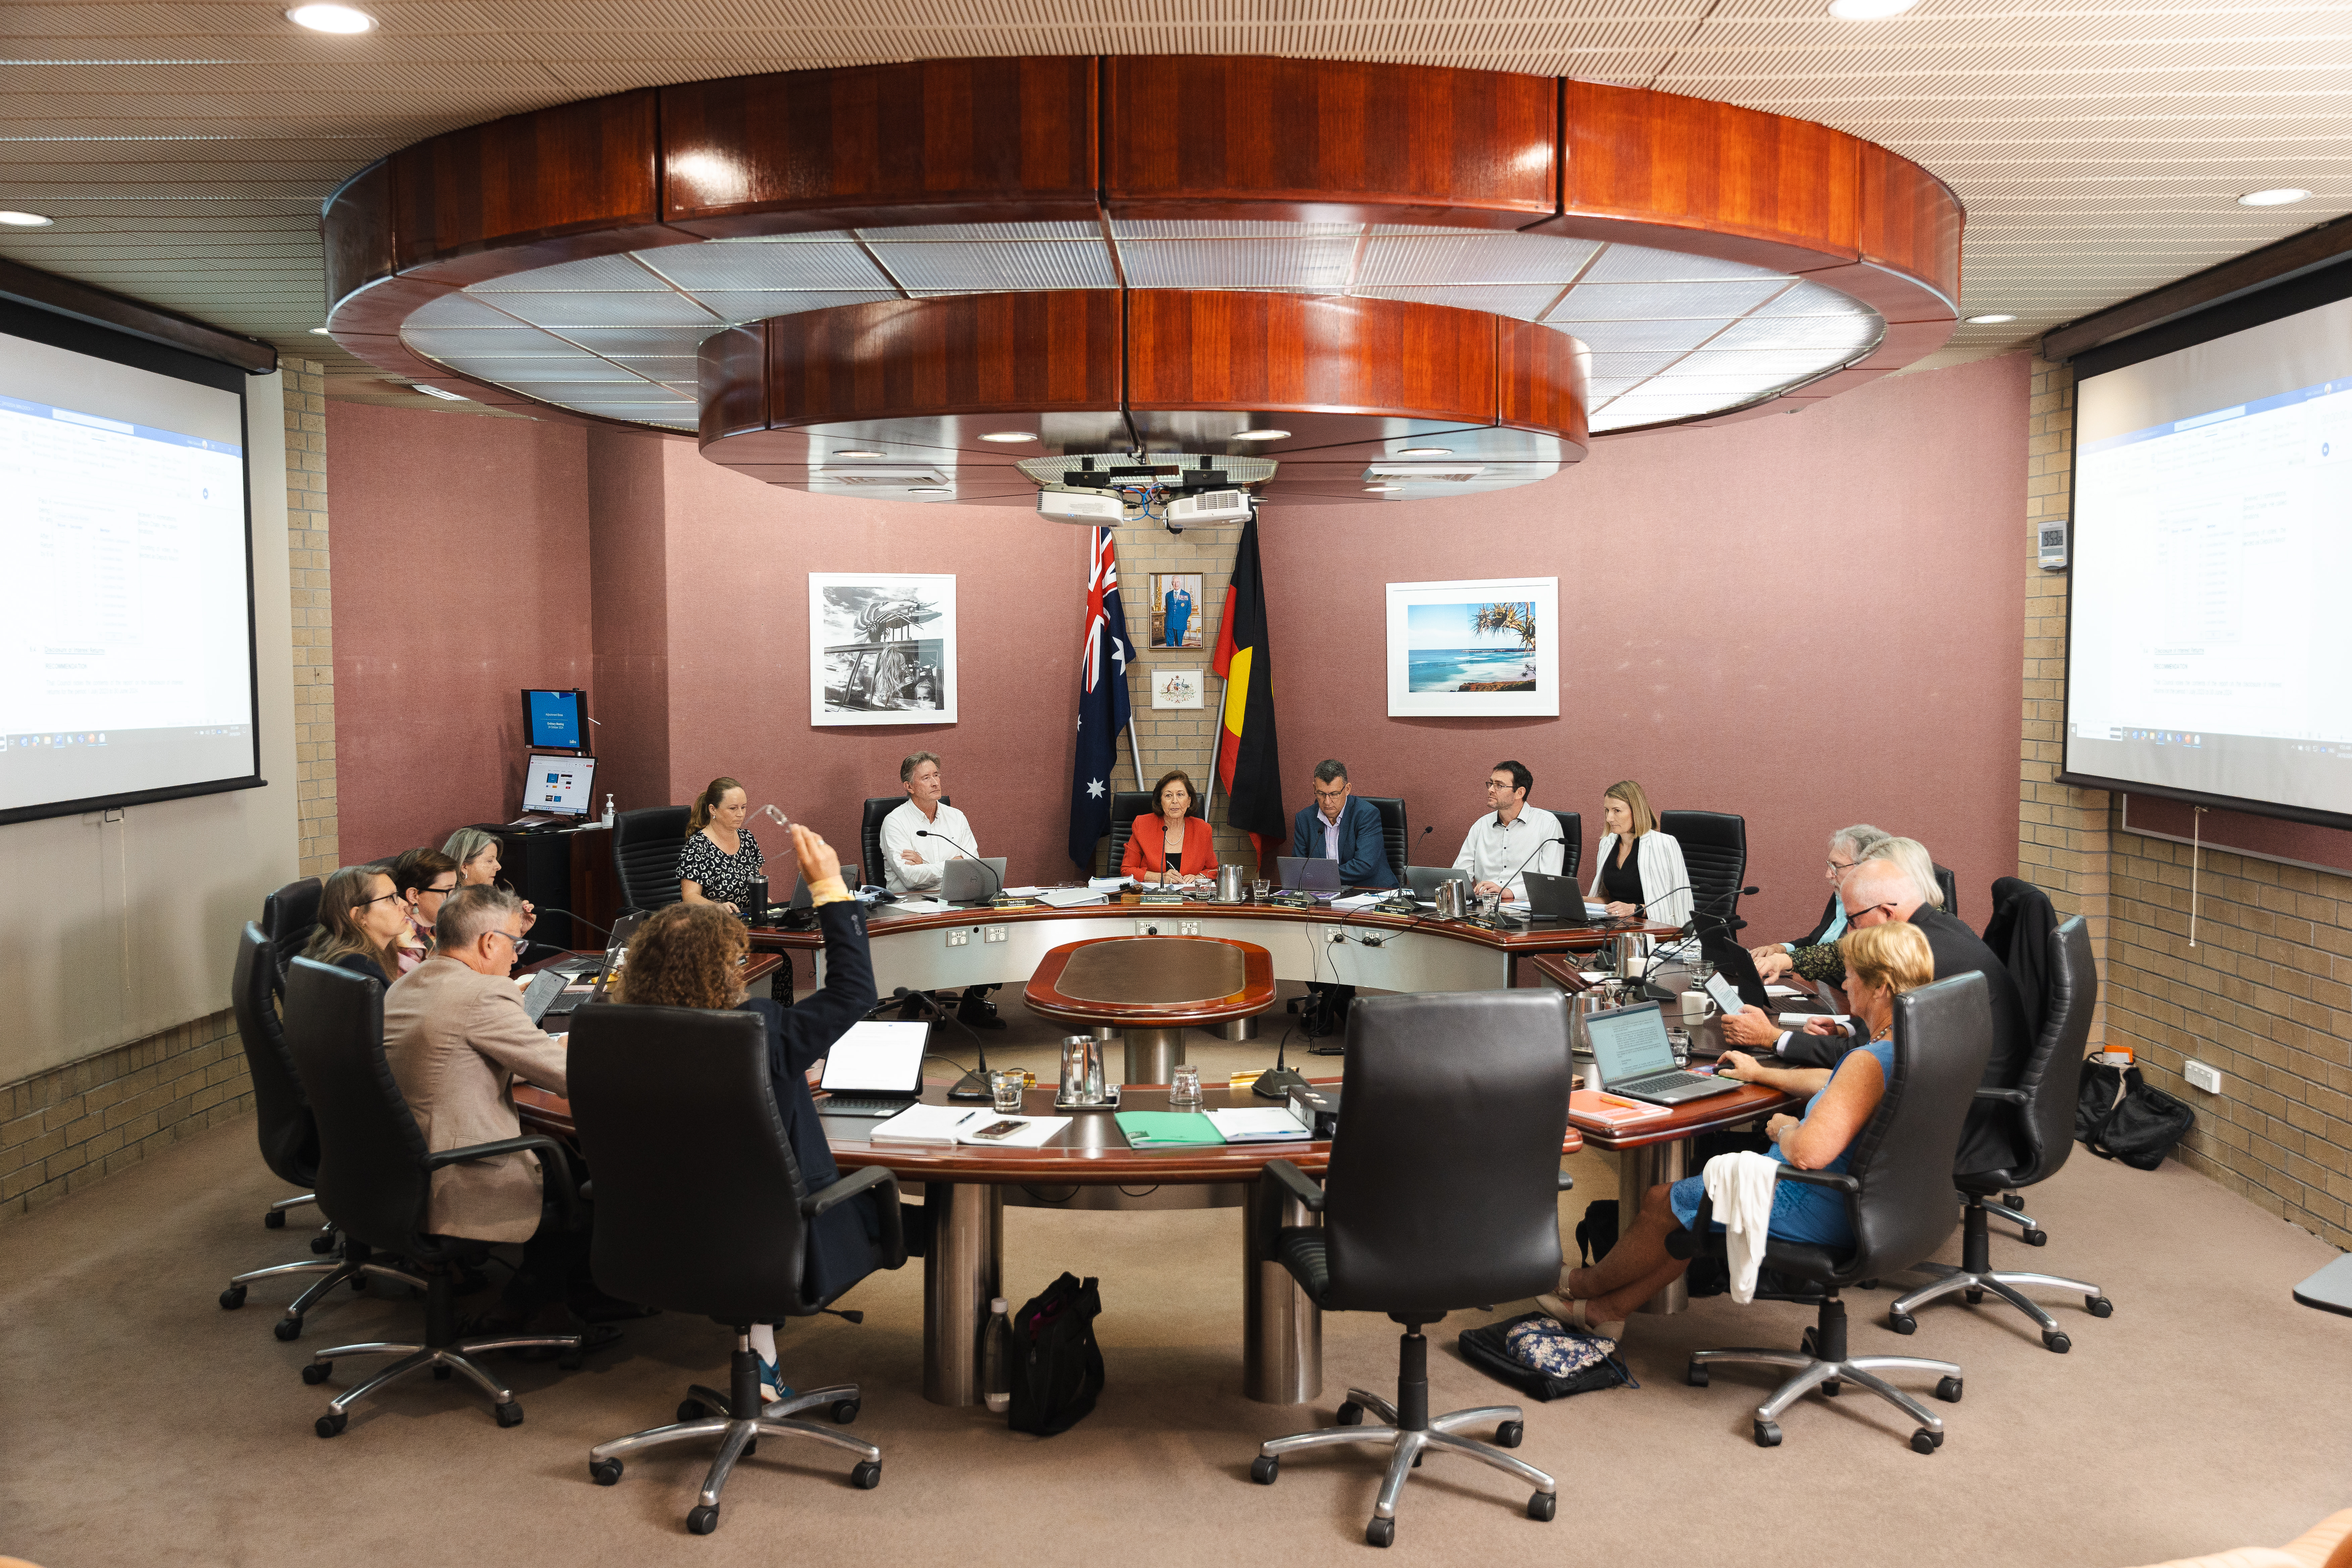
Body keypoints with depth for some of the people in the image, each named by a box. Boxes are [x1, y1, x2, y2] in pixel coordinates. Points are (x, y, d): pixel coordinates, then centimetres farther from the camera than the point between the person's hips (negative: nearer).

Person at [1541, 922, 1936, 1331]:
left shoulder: (1870, 1061, -30)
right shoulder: (1919, 1041, 2)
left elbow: (1807, 1154, -38)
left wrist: (1785, 1129, -14)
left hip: (1818, 1212, -10)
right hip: (1855, 1201, 10)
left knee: (1661, 1203, 7)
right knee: (1693, 1210, 22)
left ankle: (1586, 1284, 32)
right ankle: (1607, 1309, 30)